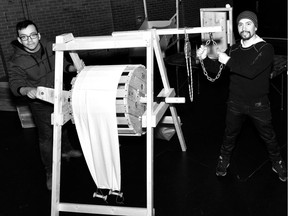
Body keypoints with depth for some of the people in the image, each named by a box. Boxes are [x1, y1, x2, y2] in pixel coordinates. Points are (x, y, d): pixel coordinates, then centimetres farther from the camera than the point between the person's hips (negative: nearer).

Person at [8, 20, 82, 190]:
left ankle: (66, 150, 55)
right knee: (46, 136, 1)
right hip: (40, 103, -5)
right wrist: (26, 90, -45)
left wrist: (73, 68, -12)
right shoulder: (17, 61, -22)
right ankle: (50, 172, 19)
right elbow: (15, 84, -24)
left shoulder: (50, 47, -10)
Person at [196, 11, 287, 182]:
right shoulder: (233, 49, 2)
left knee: (269, 137, 13)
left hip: (258, 105, -3)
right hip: (236, 103, 3)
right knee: (230, 135, 18)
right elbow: (216, 68, 0)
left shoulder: (266, 49, -13)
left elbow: (251, 71, -28)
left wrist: (228, 61, -29)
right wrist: (205, 58, -18)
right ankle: (224, 161, 40)